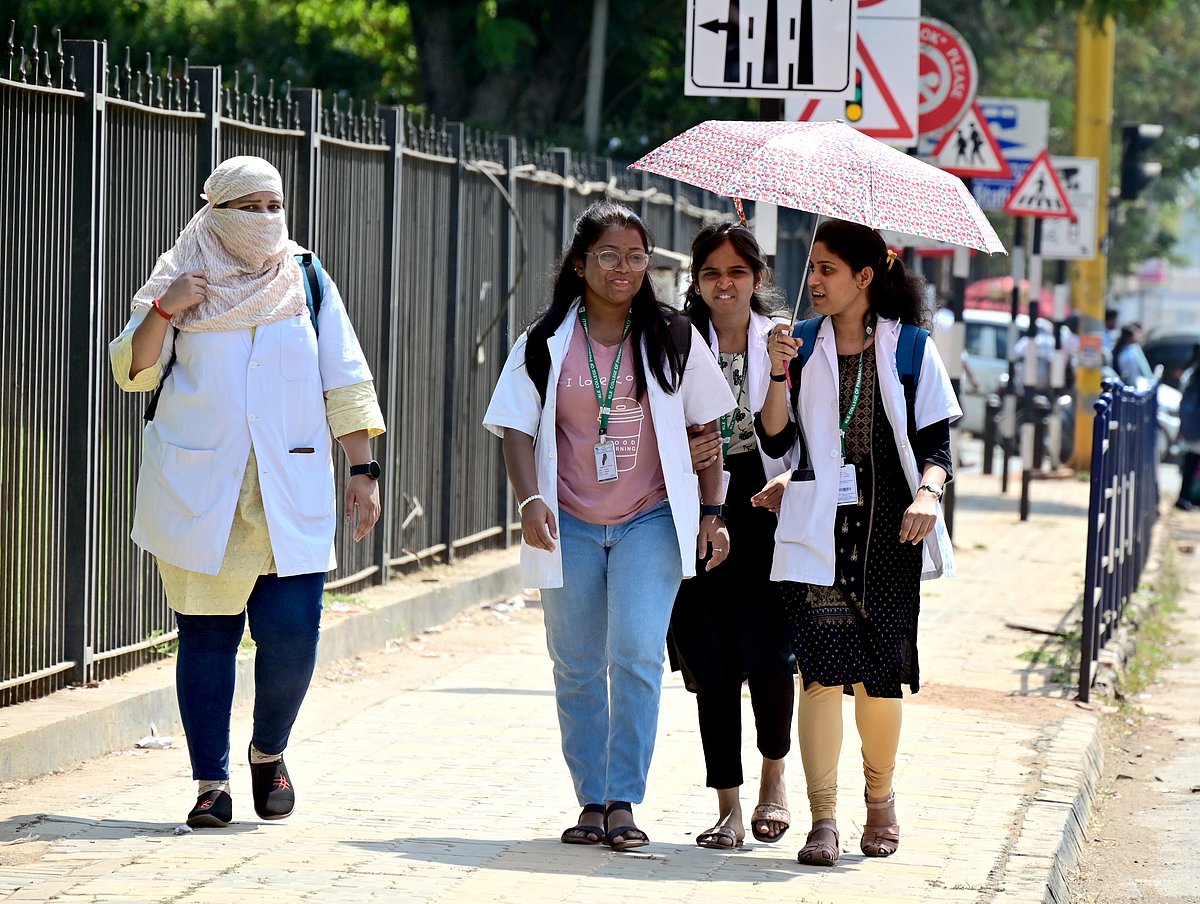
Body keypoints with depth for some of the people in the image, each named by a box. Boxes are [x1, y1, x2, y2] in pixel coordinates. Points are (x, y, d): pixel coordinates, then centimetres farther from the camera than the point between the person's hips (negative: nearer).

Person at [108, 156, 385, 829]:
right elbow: (135, 373, 2)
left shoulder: (309, 283, 9)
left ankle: (269, 750, 19)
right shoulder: (182, 281, 7)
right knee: (206, 637, 0)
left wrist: (363, 471, 3)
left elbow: (346, 386, 9)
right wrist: (164, 311, -14)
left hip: (293, 497, 0)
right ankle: (212, 780, 7)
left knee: (293, 633, -7)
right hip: (197, 496, 0)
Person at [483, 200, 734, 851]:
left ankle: (624, 803, -10)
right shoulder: (546, 343, 2)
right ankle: (591, 803, 16)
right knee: (577, 669, 6)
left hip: (650, 524, -1)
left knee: (637, 654, -15)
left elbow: (706, 428, 8)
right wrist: (531, 500, -16)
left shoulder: (672, 339, 3)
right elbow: (518, 429, 0)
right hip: (569, 527, 1)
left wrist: (711, 513, 3)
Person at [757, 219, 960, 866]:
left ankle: (880, 801, 26)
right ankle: (822, 819, -7)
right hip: (818, 531, 1)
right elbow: (776, 441, 4)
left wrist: (929, 494, -15)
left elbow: (936, 441, 3)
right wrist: (780, 375, -10)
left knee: (881, 670, 4)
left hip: (888, 529, -1)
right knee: (822, 667, -9)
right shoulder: (803, 346, 8)